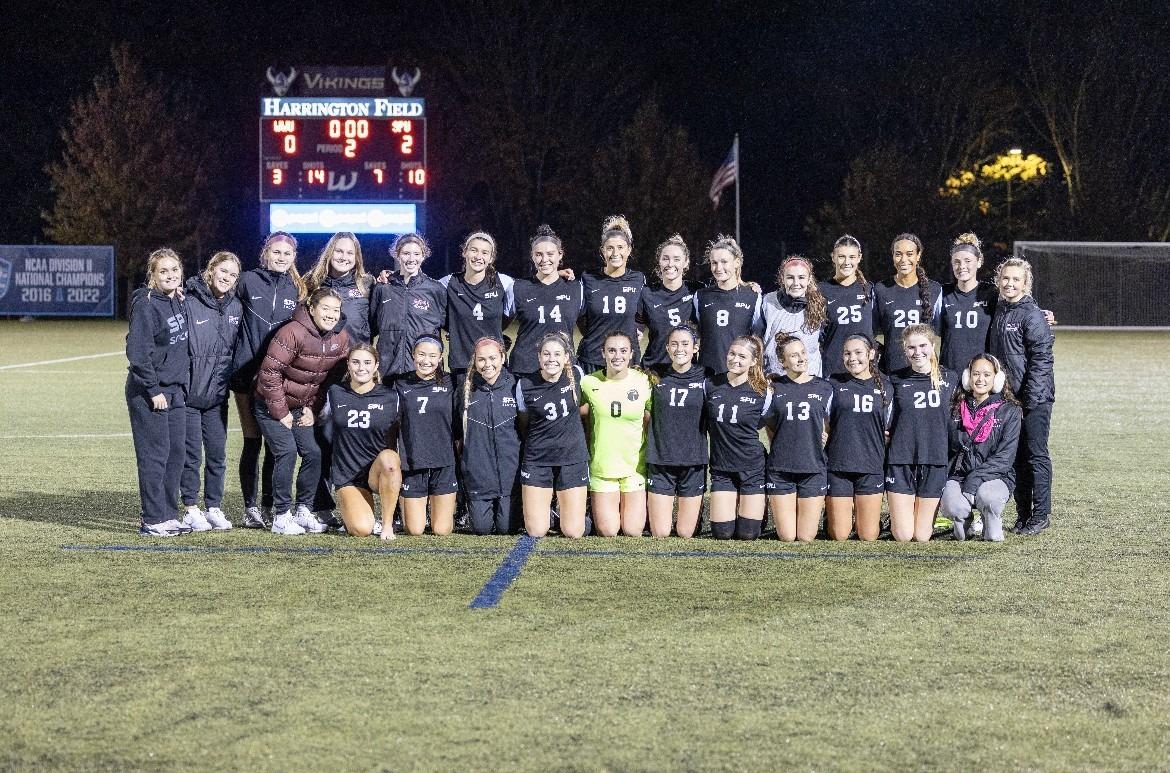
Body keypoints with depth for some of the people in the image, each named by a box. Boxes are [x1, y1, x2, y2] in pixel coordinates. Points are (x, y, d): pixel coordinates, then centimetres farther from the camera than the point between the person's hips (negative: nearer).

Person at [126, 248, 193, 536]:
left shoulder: (178, 302, 11)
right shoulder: (145, 305, -14)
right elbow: (137, 352, -19)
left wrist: (182, 385, 15)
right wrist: (154, 391, -18)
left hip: (174, 390, 8)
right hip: (149, 393, -8)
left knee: (177, 453, 10)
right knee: (155, 456, -5)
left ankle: (168, 514, 19)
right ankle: (152, 520, 1)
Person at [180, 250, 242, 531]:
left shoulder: (235, 307, 6)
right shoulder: (189, 303, -12)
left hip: (217, 395, 5)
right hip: (189, 393, -5)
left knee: (218, 454, 8)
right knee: (191, 454, 2)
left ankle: (213, 508, 18)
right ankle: (192, 508, 13)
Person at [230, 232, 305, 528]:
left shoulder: (297, 289, 11)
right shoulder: (248, 281, 1)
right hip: (248, 373, -3)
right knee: (252, 442, -1)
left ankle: (269, 506, 12)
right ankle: (251, 507, 4)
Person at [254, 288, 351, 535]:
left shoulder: (341, 338, -4)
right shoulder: (293, 333, -25)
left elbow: (334, 377, 6)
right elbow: (269, 373, -24)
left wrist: (312, 409, 0)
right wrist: (281, 413, -18)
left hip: (302, 406, 6)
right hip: (271, 404, -6)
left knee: (313, 453, -3)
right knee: (287, 452, -17)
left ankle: (304, 510, 12)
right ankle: (281, 516, -9)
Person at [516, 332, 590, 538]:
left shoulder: (576, 375, -4)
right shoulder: (525, 385, -6)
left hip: (573, 458, 1)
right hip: (537, 460, -1)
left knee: (573, 532, -3)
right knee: (536, 532, -6)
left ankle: (563, 506, 30)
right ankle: (545, 508, 28)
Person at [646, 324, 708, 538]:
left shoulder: (704, 379, 1)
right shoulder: (656, 377, 2)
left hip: (693, 463, 0)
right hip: (660, 461, 0)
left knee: (685, 533, 2)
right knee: (660, 533, -2)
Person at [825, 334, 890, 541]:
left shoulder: (884, 388, 6)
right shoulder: (834, 384, 2)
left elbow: (888, 430, 12)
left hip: (871, 468, 1)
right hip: (838, 466, -1)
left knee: (868, 536, 2)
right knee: (840, 536, 1)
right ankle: (831, 515, 33)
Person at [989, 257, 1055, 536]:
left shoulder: (1033, 315, -11)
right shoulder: (997, 312, 11)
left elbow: (1041, 359, -14)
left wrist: (1030, 397, -18)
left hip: (1035, 398, -7)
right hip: (1007, 396, 7)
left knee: (1036, 455, -2)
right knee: (1016, 455, 10)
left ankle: (1040, 515, 4)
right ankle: (1022, 514, 17)